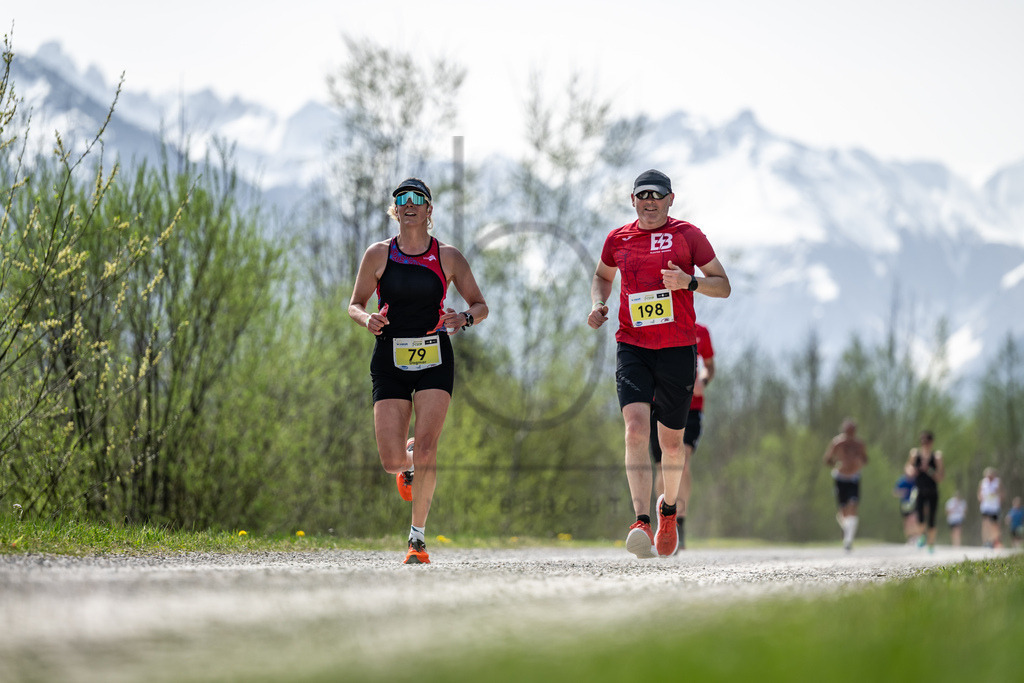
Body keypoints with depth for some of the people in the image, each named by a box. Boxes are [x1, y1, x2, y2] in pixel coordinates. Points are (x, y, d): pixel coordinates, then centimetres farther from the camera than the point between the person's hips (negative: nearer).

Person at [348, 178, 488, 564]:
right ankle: (410, 468, 33)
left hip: (434, 360, -1)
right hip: (390, 361, 1)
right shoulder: (379, 255, 3)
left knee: (426, 447, -17)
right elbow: (355, 304, 10)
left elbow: (480, 306, 8)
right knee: (392, 460, -7)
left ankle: (417, 536, -3)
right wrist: (367, 319, -13)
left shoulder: (448, 257, 2)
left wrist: (464, 319, -14)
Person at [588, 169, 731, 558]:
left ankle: (669, 506, 38)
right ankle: (642, 524, -27)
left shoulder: (687, 235, 2)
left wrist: (689, 282, -16)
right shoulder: (617, 239, 10)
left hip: (678, 350, -1)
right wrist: (598, 304, 9)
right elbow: (602, 276, 30)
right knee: (636, 427, -20)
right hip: (632, 347, 1)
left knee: (671, 441, 8)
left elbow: (723, 286, 3)